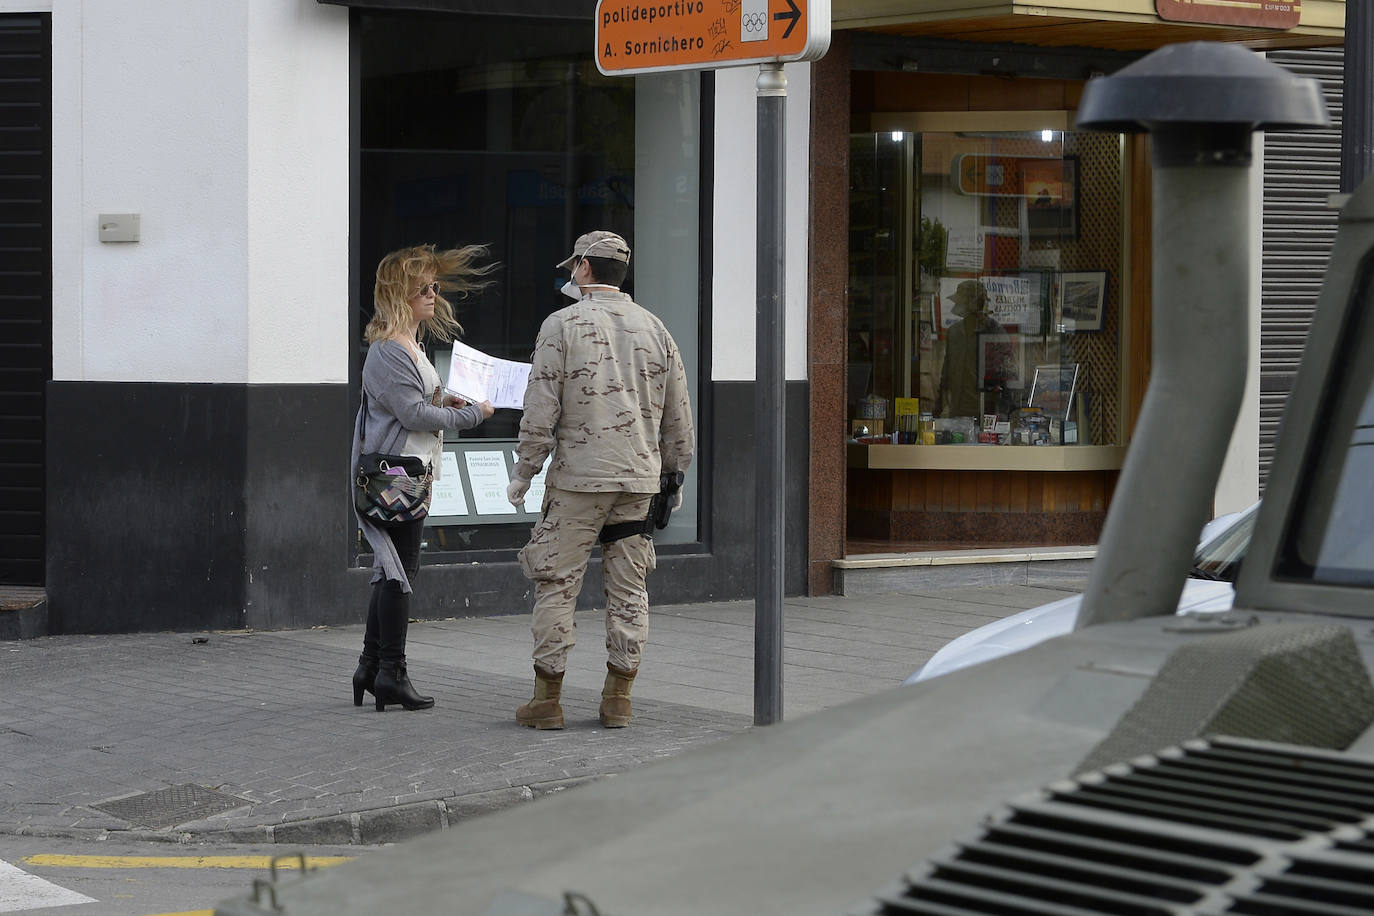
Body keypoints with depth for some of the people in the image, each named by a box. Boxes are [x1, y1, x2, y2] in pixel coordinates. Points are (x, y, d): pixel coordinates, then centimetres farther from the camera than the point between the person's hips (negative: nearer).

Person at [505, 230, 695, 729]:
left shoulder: (562, 325, -5)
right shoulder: (654, 328, 9)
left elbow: (540, 412, -8)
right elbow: (679, 419, 12)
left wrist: (523, 474, 2)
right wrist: (673, 476, 24)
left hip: (578, 478, -4)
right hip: (639, 481, 4)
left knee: (556, 585, 2)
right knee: (628, 590, 8)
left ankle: (547, 700, 3)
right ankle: (617, 701, 9)